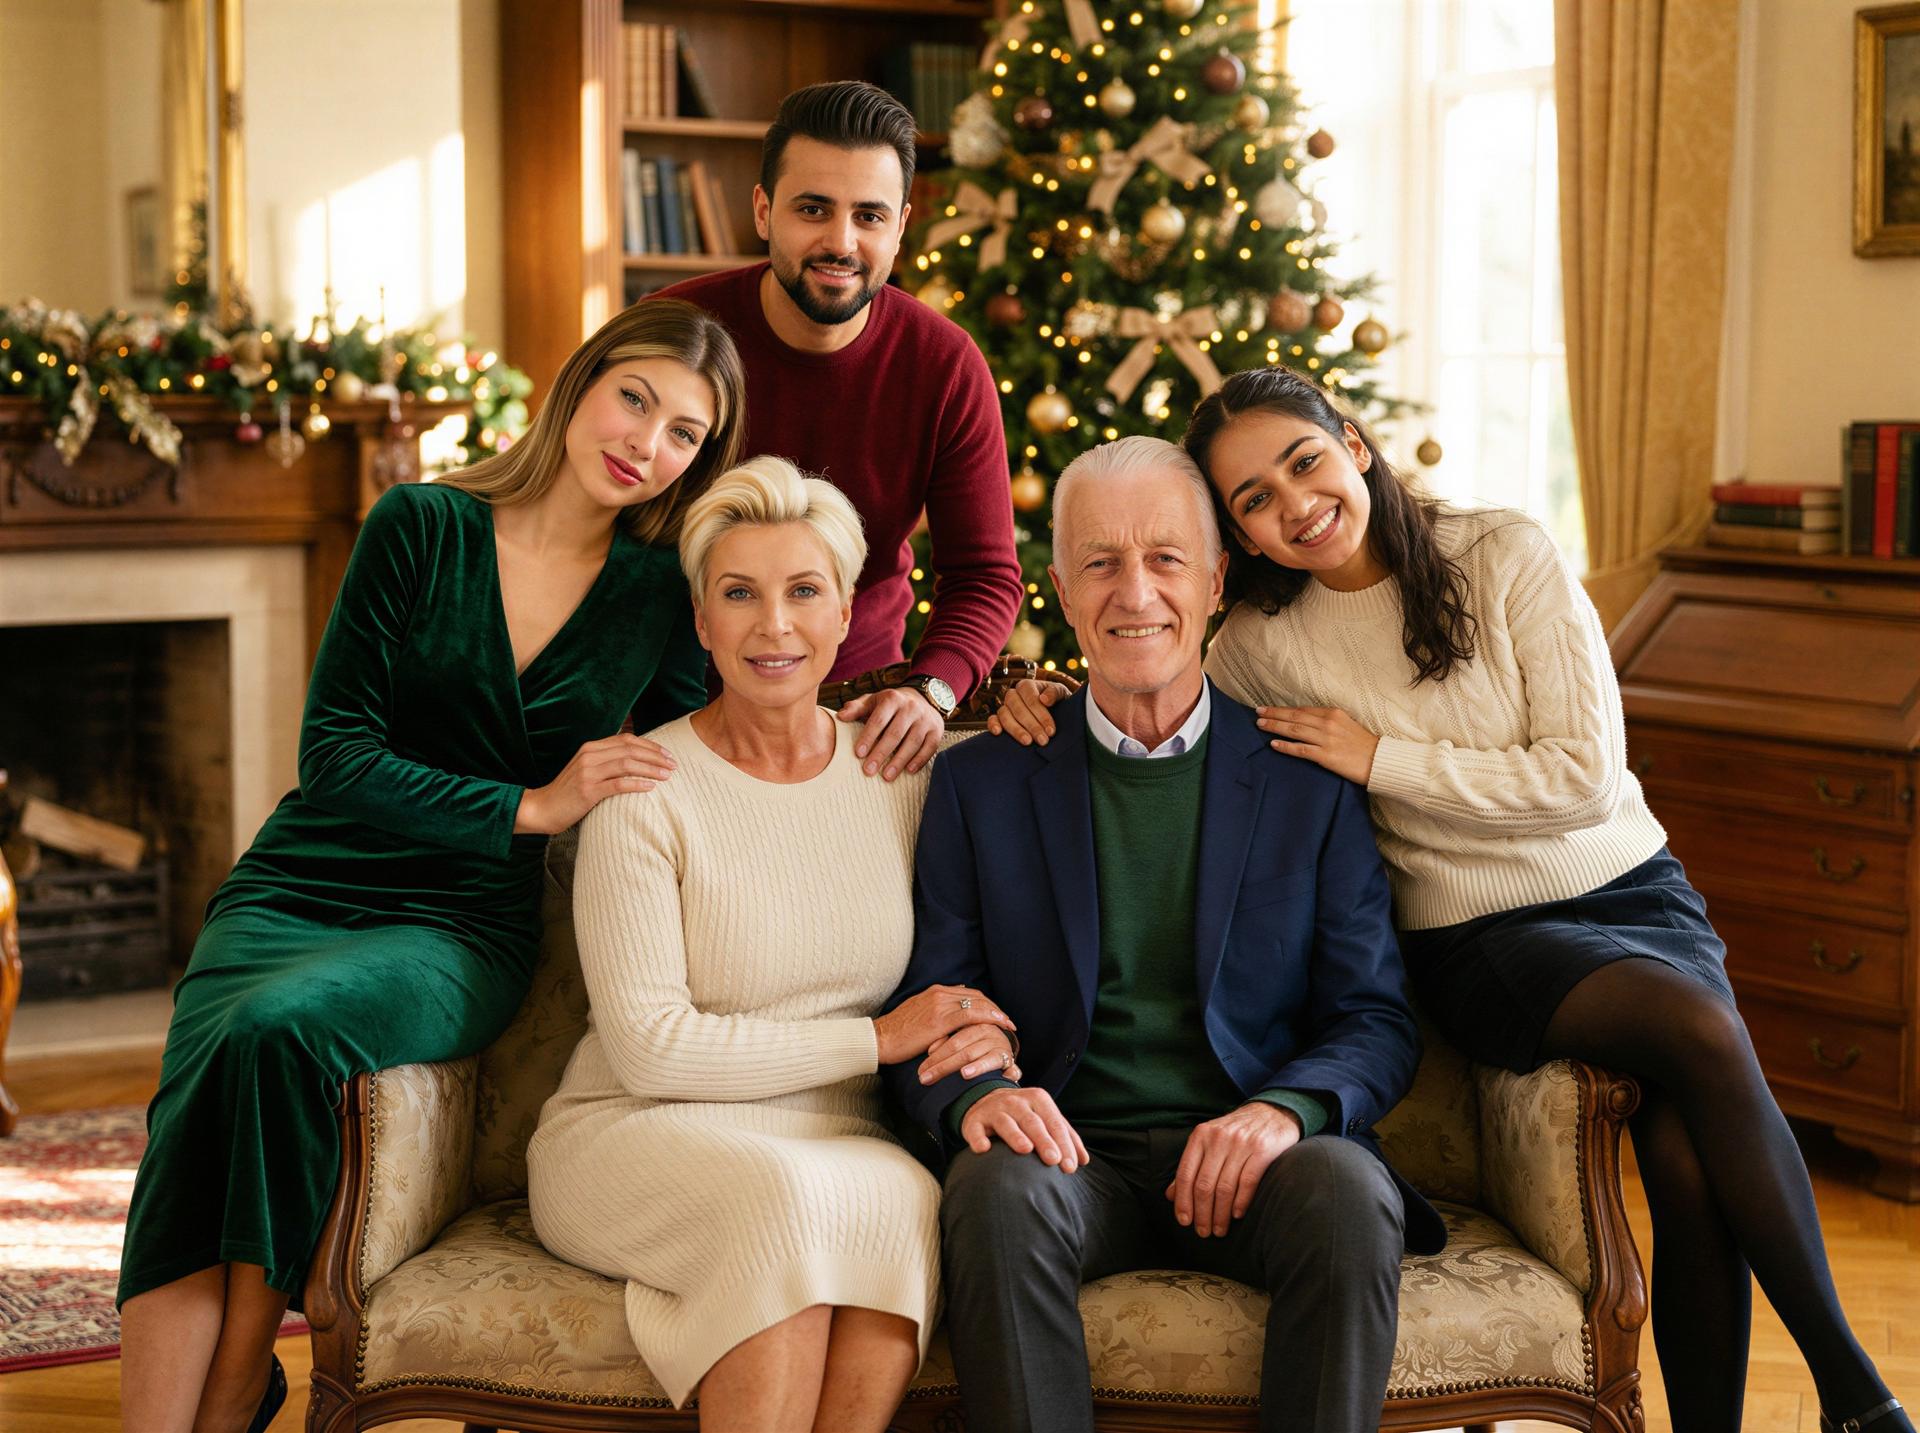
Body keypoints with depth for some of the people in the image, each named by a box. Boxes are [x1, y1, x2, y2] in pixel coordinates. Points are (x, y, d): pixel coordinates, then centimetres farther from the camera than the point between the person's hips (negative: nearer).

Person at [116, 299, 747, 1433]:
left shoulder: (661, 600, 5)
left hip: (465, 928, 0)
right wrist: (533, 806, -11)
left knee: (282, 1025, -33)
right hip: (303, 888, 1)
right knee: (199, 1094, -30)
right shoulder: (424, 527, 0)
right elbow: (336, 755, -4)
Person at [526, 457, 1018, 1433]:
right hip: (644, 1136, -3)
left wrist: (990, 1039, -11)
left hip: (839, 1145, 3)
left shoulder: (902, 768, 7)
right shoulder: (644, 794, -7)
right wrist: (879, 1038, -11)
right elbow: (650, 1049, -12)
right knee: (783, 1197, -36)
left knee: (914, 1203, -32)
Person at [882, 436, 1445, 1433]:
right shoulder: (981, 783, 10)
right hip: (1075, 1157, 0)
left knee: (1351, 1195, -32)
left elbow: (1376, 1022, 5)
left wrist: (1284, 1108, -16)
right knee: (996, 1190, -33)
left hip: (1250, 1163, 0)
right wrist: (976, 1096, -17)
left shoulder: (1310, 781, 8)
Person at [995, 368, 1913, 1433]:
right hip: (1479, 939, -1)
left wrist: (1378, 759, -11)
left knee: (1689, 1163, -28)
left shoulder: (1507, 557, -5)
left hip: (1632, 892, 1)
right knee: (1704, 1033, -31)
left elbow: (1585, 777, -10)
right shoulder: (1262, 643, -1)